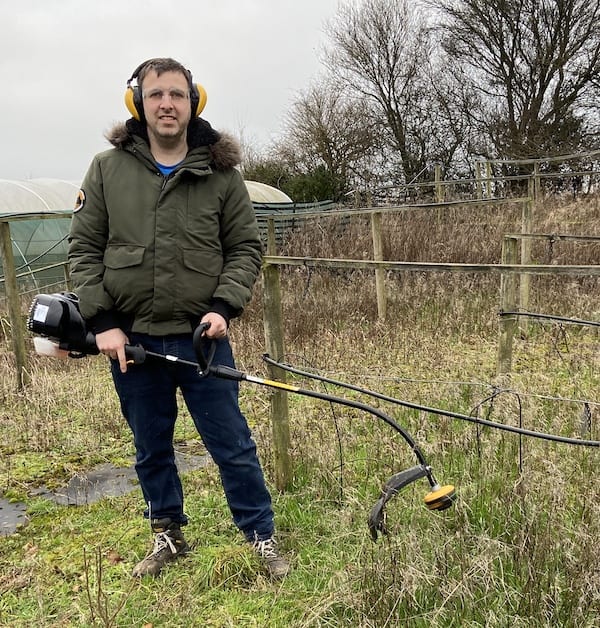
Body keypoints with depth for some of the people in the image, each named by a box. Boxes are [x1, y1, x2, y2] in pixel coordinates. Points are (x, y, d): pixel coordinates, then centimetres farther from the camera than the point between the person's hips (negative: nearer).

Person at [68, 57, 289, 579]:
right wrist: (102, 322, -5)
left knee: (233, 446, 6)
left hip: (201, 338, -2)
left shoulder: (221, 173, -1)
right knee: (152, 451, 16)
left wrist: (223, 307, -13)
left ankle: (262, 537, 24)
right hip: (131, 340, 2)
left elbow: (245, 247, 2)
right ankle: (168, 536, 37)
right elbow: (84, 248, 3)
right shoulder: (107, 169, 2)